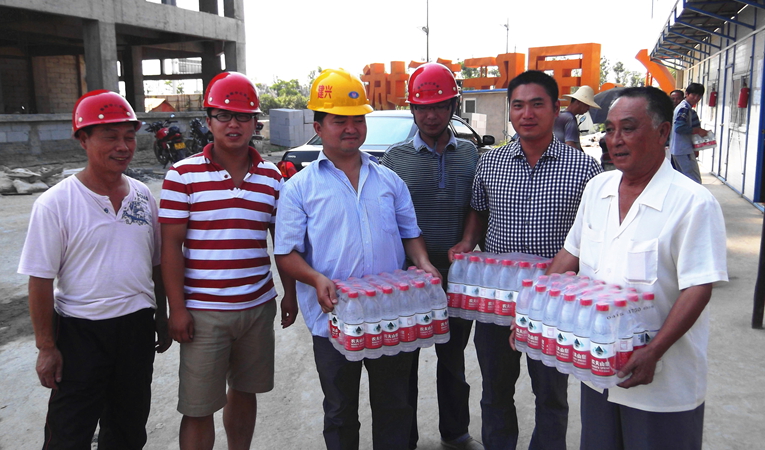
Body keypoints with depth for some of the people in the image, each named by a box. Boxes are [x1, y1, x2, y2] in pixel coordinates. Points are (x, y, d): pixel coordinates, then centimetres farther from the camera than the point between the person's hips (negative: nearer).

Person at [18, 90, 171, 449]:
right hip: (80, 332, -4)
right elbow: (41, 280, -10)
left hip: (137, 327, 4)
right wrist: (46, 347, -9)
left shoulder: (143, 196, 2)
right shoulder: (55, 204, -12)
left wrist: (162, 318, 14)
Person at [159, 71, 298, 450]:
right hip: (202, 312, -3)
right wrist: (177, 308, -9)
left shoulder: (271, 177, 5)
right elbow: (171, 245, -6)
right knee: (198, 408, 5)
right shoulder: (183, 175, -6)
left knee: (244, 391, 19)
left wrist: (290, 294, 9)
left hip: (258, 306, 4)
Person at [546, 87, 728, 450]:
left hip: (663, 380, -5)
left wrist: (654, 351, -26)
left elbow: (698, 289, -18)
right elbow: (571, 254, 10)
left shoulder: (693, 203, -17)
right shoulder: (597, 188, 3)